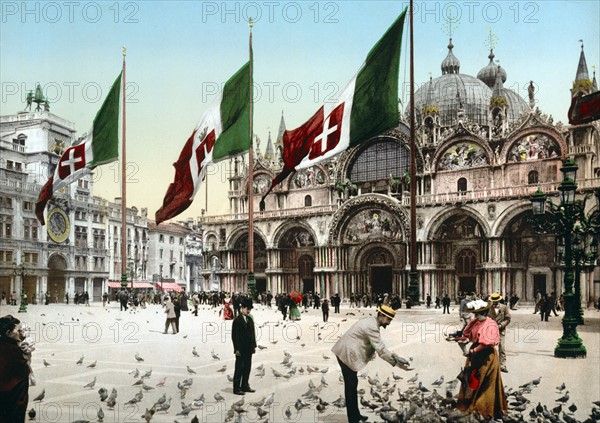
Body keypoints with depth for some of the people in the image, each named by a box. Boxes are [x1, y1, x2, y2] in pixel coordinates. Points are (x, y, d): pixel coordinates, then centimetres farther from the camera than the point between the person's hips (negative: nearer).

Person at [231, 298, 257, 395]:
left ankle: (245, 386, 23)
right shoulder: (237, 320, -11)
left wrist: (254, 346, 11)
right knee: (239, 369, 0)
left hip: (249, 348, 7)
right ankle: (237, 388, 6)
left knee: (247, 368, 12)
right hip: (241, 349, -7)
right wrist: (237, 349, -15)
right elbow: (235, 336, -13)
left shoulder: (250, 319, 10)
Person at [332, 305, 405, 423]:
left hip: (346, 352, 10)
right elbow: (380, 350, -22)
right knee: (351, 385, -2)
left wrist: (392, 355, 10)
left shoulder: (371, 322, 10)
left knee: (352, 384, 16)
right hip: (347, 354, -10)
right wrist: (395, 362, -16)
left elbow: (379, 345, 17)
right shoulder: (372, 327, -22)